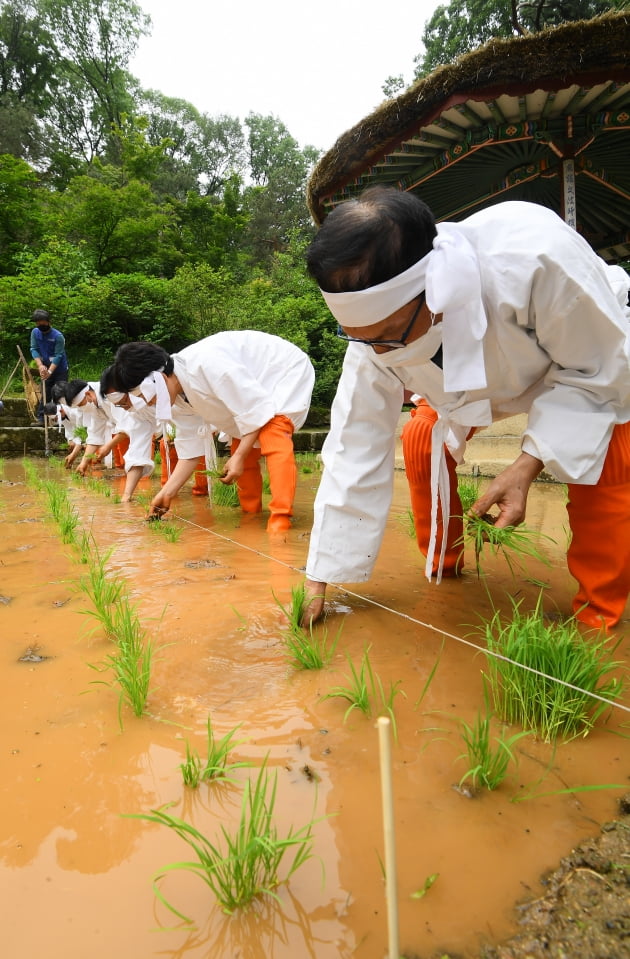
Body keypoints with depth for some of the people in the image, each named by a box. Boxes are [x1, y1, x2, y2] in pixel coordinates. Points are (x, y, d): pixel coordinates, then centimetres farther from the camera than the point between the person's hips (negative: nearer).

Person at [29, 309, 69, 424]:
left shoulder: (58, 336, -19)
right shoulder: (35, 332, -3)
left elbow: (58, 356, -21)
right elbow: (34, 349, -6)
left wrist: (50, 371, -28)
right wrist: (40, 365, -21)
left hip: (60, 369, -4)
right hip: (45, 369, 5)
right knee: (45, 394, 7)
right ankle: (41, 418, 9)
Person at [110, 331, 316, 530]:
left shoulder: (205, 363, -36)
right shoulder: (177, 396, -7)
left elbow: (256, 407, -31)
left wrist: (239, 456, -27)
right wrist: (166, 493, -4)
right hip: (256, 393, 9)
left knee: (273, 439, -30)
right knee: (245, 452, 9)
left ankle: (281, 519, -31)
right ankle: (251, 513, 24)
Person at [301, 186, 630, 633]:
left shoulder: (537, 255, -45)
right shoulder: (375, 322, -30)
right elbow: (355, 449, -25)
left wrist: (528, 465, -40)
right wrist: (319, 579, -22)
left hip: (590, 357, -3)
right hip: (478, 376, 4)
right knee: (426, 443, -12)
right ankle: (443, 568, 12)